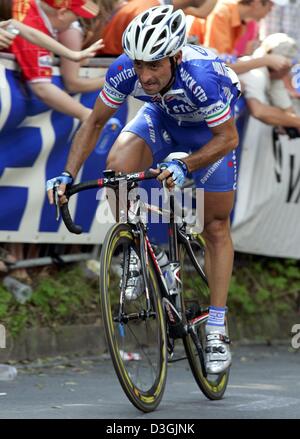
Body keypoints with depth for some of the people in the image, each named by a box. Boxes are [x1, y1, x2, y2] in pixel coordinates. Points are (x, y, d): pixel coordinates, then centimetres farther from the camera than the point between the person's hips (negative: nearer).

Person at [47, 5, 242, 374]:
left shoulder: (201, 78, -42)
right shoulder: (125, 71, -32)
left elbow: (228, 138, -30)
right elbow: (95, 123, -16)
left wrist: (184, 167, -43)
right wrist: (68, 174, -26)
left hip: (209, 128, -2)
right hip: (161, 116, 3)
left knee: (216, 227, -1)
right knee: (117, 166, -28)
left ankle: (217, 330, 7)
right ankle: (136, 256, -6)